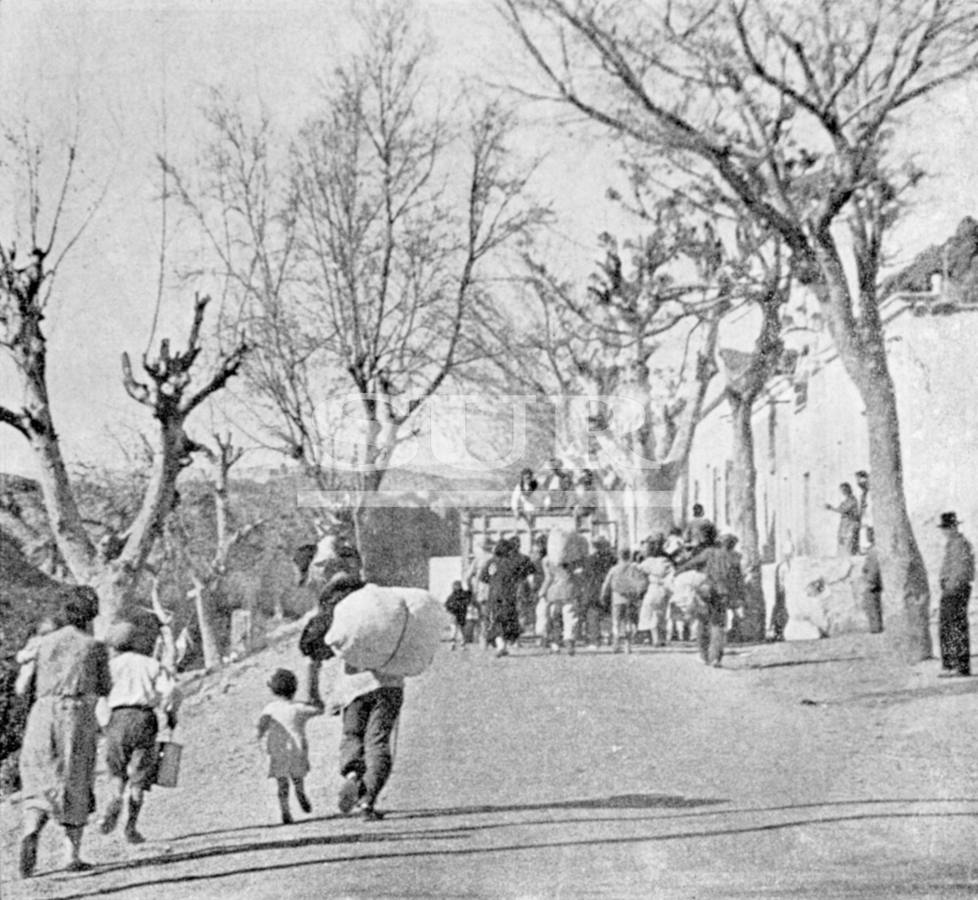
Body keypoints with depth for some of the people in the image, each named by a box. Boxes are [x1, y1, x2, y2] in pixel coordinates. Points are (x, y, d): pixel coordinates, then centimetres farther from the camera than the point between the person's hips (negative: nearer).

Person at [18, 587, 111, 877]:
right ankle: (72, 854, 8)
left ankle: (31, 831, -20)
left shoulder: (45, 643, 9)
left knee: (39, 785, 8)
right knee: (75, 788, 9)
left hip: (43, 713, 2)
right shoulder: (95, 646, 1)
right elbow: (105, 689, 8)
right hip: (78, 715, -2)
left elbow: (39, 686, 17)